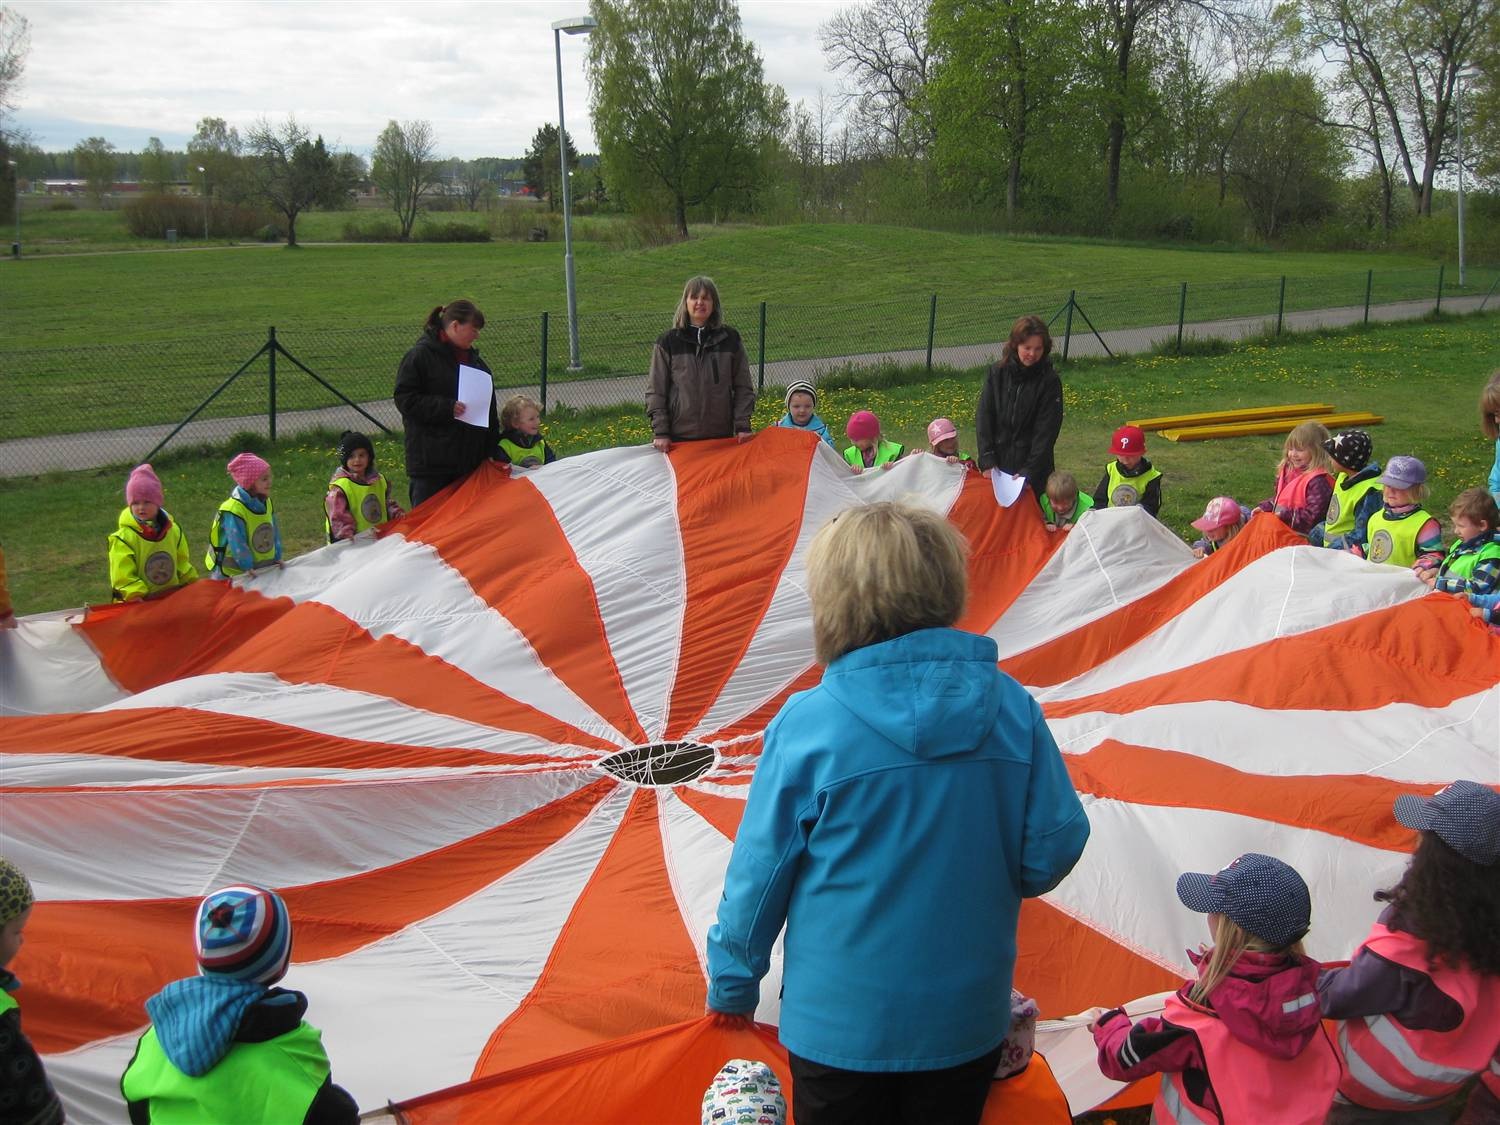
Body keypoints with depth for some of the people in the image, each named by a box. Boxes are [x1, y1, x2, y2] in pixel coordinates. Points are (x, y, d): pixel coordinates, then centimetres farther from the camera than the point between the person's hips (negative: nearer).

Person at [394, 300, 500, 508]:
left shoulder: (475, 359, 15)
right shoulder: (419, 356, -6)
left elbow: (489, 410, 18)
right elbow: (404, 399, -12)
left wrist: (492, 450, 13)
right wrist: (447, 408, -19)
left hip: (470, 459, 7)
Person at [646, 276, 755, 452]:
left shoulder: (730, 339, 5)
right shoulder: (668, 341, 2)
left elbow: (743, 387, 6)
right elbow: (655, 391, 1)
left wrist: (743, 426, -2)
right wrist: (660, 432, -6)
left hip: (721, 436, 1)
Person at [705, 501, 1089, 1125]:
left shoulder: (806, 725, -20)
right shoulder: (1012, 707, -12)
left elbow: (759, 874, -11)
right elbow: (1052, 852, -6)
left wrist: (732, 986, 5)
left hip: (840, 1022, -2)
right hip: (969, 1019, 3)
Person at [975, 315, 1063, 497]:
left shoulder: (1049, 381, -5)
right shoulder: (996, 373, 2)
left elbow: (1046, 431, -8)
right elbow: (983, 416, 0)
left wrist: (1029, 472, -16)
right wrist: (987, 460, -10)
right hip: (997, 464, 2)